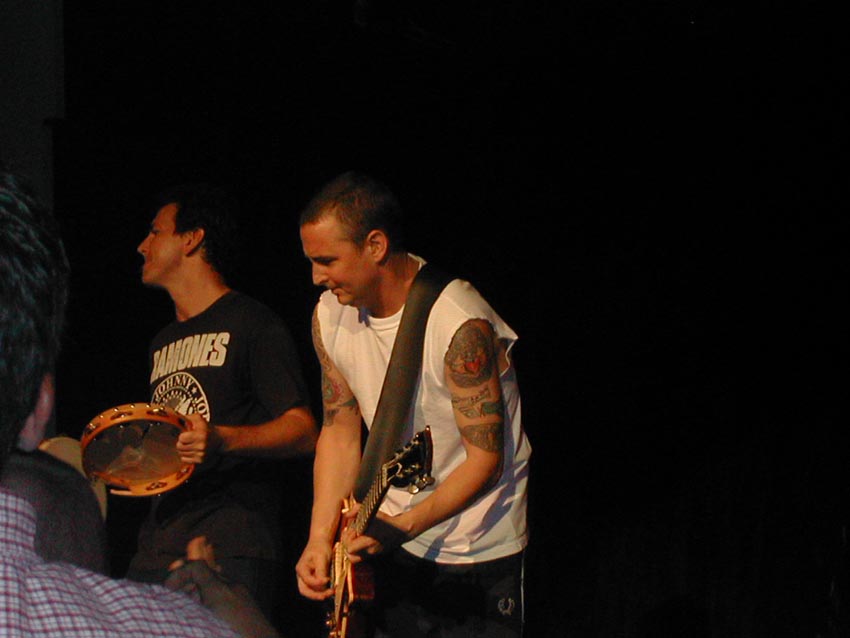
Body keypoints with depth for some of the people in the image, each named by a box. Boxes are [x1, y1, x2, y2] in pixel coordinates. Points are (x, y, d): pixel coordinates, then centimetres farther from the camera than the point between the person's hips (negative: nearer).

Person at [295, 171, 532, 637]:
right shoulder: (331, 315, -3)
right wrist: (319, 540, -5)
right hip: (394, 547, 6)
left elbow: (485, 459, -23)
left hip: (478, 551, -6)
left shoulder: (460, 324, -26)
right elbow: (340, 430, 4)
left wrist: (403, 526, -31)